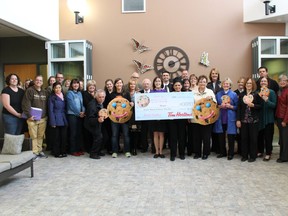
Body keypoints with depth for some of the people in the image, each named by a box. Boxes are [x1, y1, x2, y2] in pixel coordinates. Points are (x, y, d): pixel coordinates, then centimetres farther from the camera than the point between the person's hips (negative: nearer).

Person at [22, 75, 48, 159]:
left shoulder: (45, 92, 14)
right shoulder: (30, 91, -3)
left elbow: (47, 105, 17)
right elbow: (26, 104, -10)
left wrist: (46, 115, 9)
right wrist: (29, 115, -16)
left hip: (43, 118, 5)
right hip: (33, 118, -5)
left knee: (41, 136, 9)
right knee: (33, 136, -3)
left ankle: (39, 151, 20)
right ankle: (34, 152, 5)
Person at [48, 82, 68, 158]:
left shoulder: (63, 96, 12)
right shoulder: (52, 97, -5)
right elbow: (50, 111, -8)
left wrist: (66, 119, 8)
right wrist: (53, 122, -14)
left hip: (64, 120, 5)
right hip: (56, 120, -5)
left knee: (64, 136, 7)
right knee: (56, 137, 2)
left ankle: (63, 152, 18)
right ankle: (57, 153, 11)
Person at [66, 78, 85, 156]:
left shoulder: (79, 93, 14)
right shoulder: (69, 93, -5)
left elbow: (82, 103, 11)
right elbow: (72, 105, -12)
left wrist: (83, 111, -7)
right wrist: (79, 113, -12)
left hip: (80, 115, 6)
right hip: (72, 115, -6)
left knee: (79, 132, 9)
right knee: (73, 133, -2)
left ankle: (79, 149, 17)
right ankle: (73, 150, 5)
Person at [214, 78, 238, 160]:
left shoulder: (234, 94, 1)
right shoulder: (218, 94, 9)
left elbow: (237, 107, 1)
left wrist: (230, 106, -15)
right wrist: (220, 106, -9)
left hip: (230, 118, -2)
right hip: (220, 118, 3)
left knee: (230, 136, 1)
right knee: (221, 136, 8)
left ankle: (230, 153, 14)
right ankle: (222, 152, 22)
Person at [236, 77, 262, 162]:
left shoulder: (256, 94, 0)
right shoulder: (241, 94, 7)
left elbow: (260, 106, 1)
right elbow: (239, 108, 4)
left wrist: (253, 105, -17)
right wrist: (238, 120, -1)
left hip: (253, 120, -2)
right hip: (243, 120, 2)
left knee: (253, 138, 2)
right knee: (244, 138, 6)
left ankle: (253, 156, 13)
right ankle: (244, 155, 17)